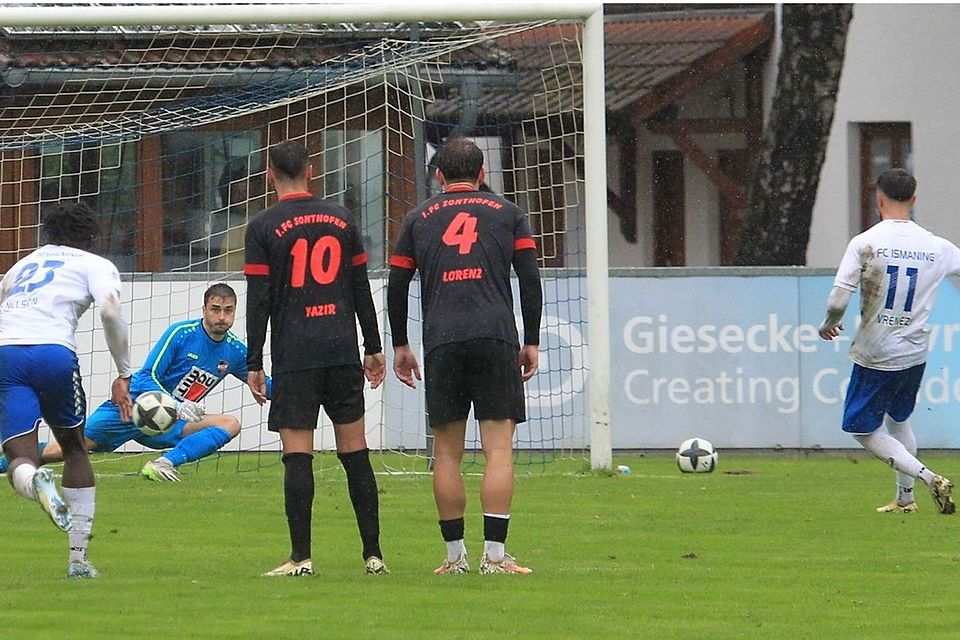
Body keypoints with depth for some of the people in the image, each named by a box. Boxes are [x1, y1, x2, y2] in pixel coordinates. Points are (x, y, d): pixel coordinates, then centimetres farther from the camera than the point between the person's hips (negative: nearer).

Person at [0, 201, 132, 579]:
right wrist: (124, 374, 3)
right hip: (52, 350, -2)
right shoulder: (95, 265, 17)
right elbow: (110, 311, -1)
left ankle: (33, 481, -44)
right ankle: (79, 558, 17)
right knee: (74, 448, 20)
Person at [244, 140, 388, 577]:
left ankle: (301, 557, -8)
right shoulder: (341, 219, 9)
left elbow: (258, 301, -5)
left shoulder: (264, 227, -3)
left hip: (294, 356, -4)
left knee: (297, 455, -4)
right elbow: (362, 290, 12)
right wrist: (373, 349, 18)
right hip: (343, 351, 4)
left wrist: (254, 364, -1)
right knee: (355, 451, 7)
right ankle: (373, 554, 7)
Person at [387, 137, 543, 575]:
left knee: (446, 452, 8)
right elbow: (530, 280, 7)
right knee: (498, 447, -3)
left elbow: (396, 287, 14)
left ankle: (455, 554, 8)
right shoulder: (507, 214, 13)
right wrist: (531, 342, 12)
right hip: (496, 337, -1)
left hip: (440, 342, 1)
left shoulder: (418, 219, 16)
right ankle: (494, 554, -12)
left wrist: (400, 346, 24)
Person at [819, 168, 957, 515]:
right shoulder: (937, 248, -2)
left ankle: (928, 477, -10)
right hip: (915, 355, 5)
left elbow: (838, 300, -17)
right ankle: (905, 498, 26)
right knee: (899, 420, 25)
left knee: (862, 428, 6)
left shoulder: (865, 243, -13)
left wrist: (829, 325, 4)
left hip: (875, 356, -5)